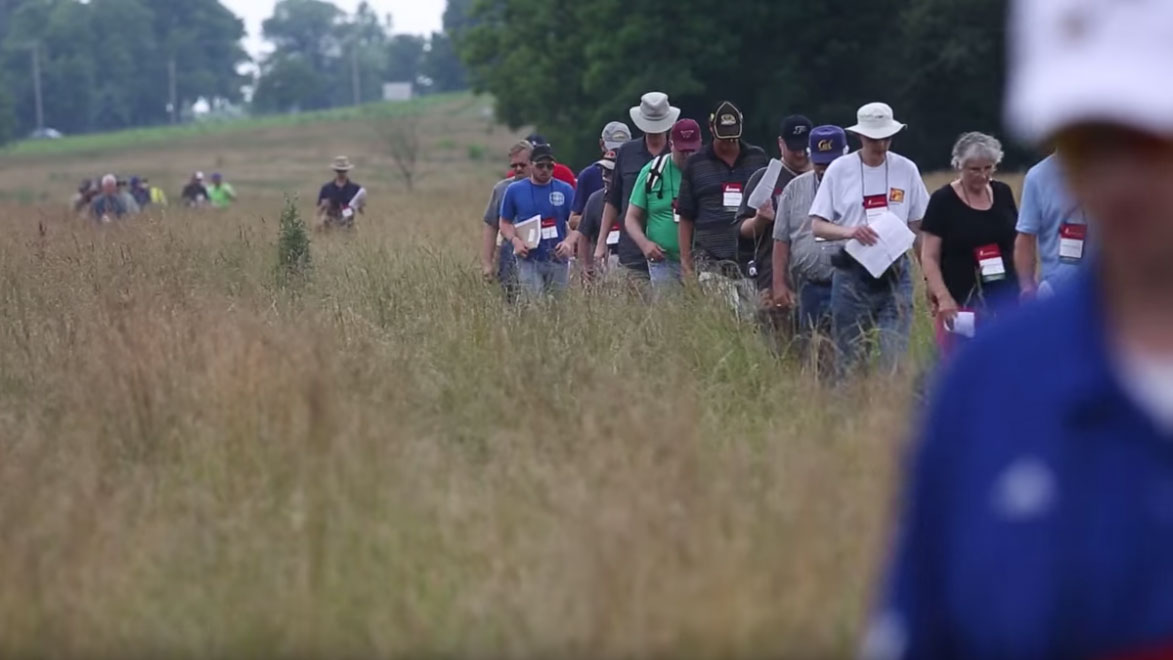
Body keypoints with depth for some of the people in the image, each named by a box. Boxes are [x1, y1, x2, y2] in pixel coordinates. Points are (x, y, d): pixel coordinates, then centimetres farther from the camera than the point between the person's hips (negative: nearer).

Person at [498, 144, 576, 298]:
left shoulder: (565, 190, 6)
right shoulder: (515, 190, 5)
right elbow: (505, 222, 10)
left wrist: (569, 242, -14)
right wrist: (515, 240, -11)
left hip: (558, 259, 1)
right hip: (529, 260, -1)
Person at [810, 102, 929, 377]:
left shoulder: (906, 170, 4)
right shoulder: (840, 169, 0)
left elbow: (918, 227, 10)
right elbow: (817, 225, 0)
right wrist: (848, 232, -19)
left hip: (895, 273, 0)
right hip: (851, 273, 0)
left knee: (895, 354, -9)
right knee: (848, 357, 4)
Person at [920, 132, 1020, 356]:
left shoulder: (1003, 194, 10)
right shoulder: (943, 201, -4)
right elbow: (929, 257, -6)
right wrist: (943, 298, -18)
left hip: (1005, 302, 4)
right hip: (962, 304, -4)